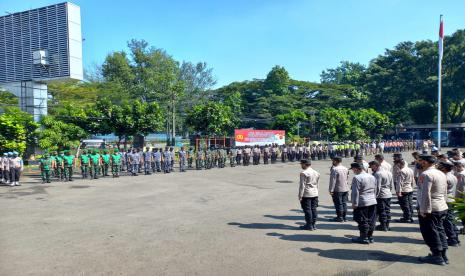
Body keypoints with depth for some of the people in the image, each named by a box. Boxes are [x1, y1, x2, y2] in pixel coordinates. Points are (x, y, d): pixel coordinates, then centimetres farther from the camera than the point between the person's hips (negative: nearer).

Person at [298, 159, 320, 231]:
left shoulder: (304, 173, -13)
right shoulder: (316, 172, 11)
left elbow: (302, 185, -14)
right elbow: (317, 184, 17)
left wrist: (300, 196, -11)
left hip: (306, 194, -7)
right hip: (315, 194, 7)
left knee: (307, 210, 0)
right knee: (313, 209, 11)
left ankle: (309, 225, 6)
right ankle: (313, 225, 18)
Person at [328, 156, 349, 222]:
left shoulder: (334, 169, -17)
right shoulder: (346, 169, 6)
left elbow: (332, 180, -19)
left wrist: (331, 190, -15)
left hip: (337, 189, -7)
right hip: (345, 189, 7)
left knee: (338, 203, 2)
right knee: (344, 203, 13)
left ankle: (340, 217, 9)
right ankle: (344, 217, 21)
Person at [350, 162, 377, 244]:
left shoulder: (357, 178, -15)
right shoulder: (372, 177, 10)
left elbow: (356, 192, -16)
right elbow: (375, 190, 17)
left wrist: (354, 203, -12)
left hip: (362, 203, -8)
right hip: (372, 202, 8)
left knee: (363, 221, 2)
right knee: (371, 220, 13)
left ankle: (364, 238, 9)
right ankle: (370, 237, 22)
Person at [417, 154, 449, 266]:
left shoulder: (426, 174, -19)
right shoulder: (442, 174, 12)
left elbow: (426, 193, -23)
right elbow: (445, 192, 17)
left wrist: (424, 210, -20)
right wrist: (441, 203, 22)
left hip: (430, 209, -9)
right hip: (442, 207, 9)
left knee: (430, 232, 2)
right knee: (440, 230, 16)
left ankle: (437, 256, 8)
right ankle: (443, 255, 24)